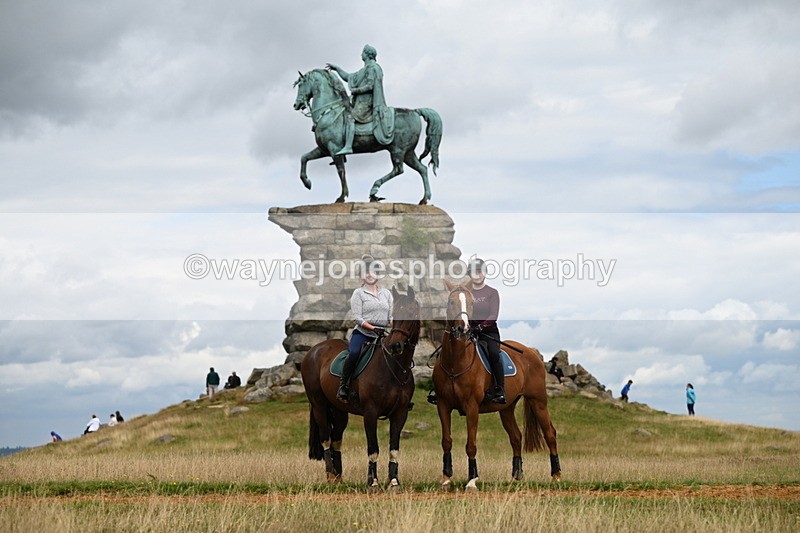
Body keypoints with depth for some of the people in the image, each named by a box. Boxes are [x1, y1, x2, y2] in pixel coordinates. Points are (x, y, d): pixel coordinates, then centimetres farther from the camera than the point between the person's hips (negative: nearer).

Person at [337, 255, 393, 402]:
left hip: (382, 335, 4)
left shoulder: (386, 293, 18)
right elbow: (357, 318, -4)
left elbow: (391, 316, 14)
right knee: (354, 353, -31)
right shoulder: (359, 293, 5)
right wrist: (372, 327, -19)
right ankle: (343, 385, -21)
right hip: (362, 333, -4)